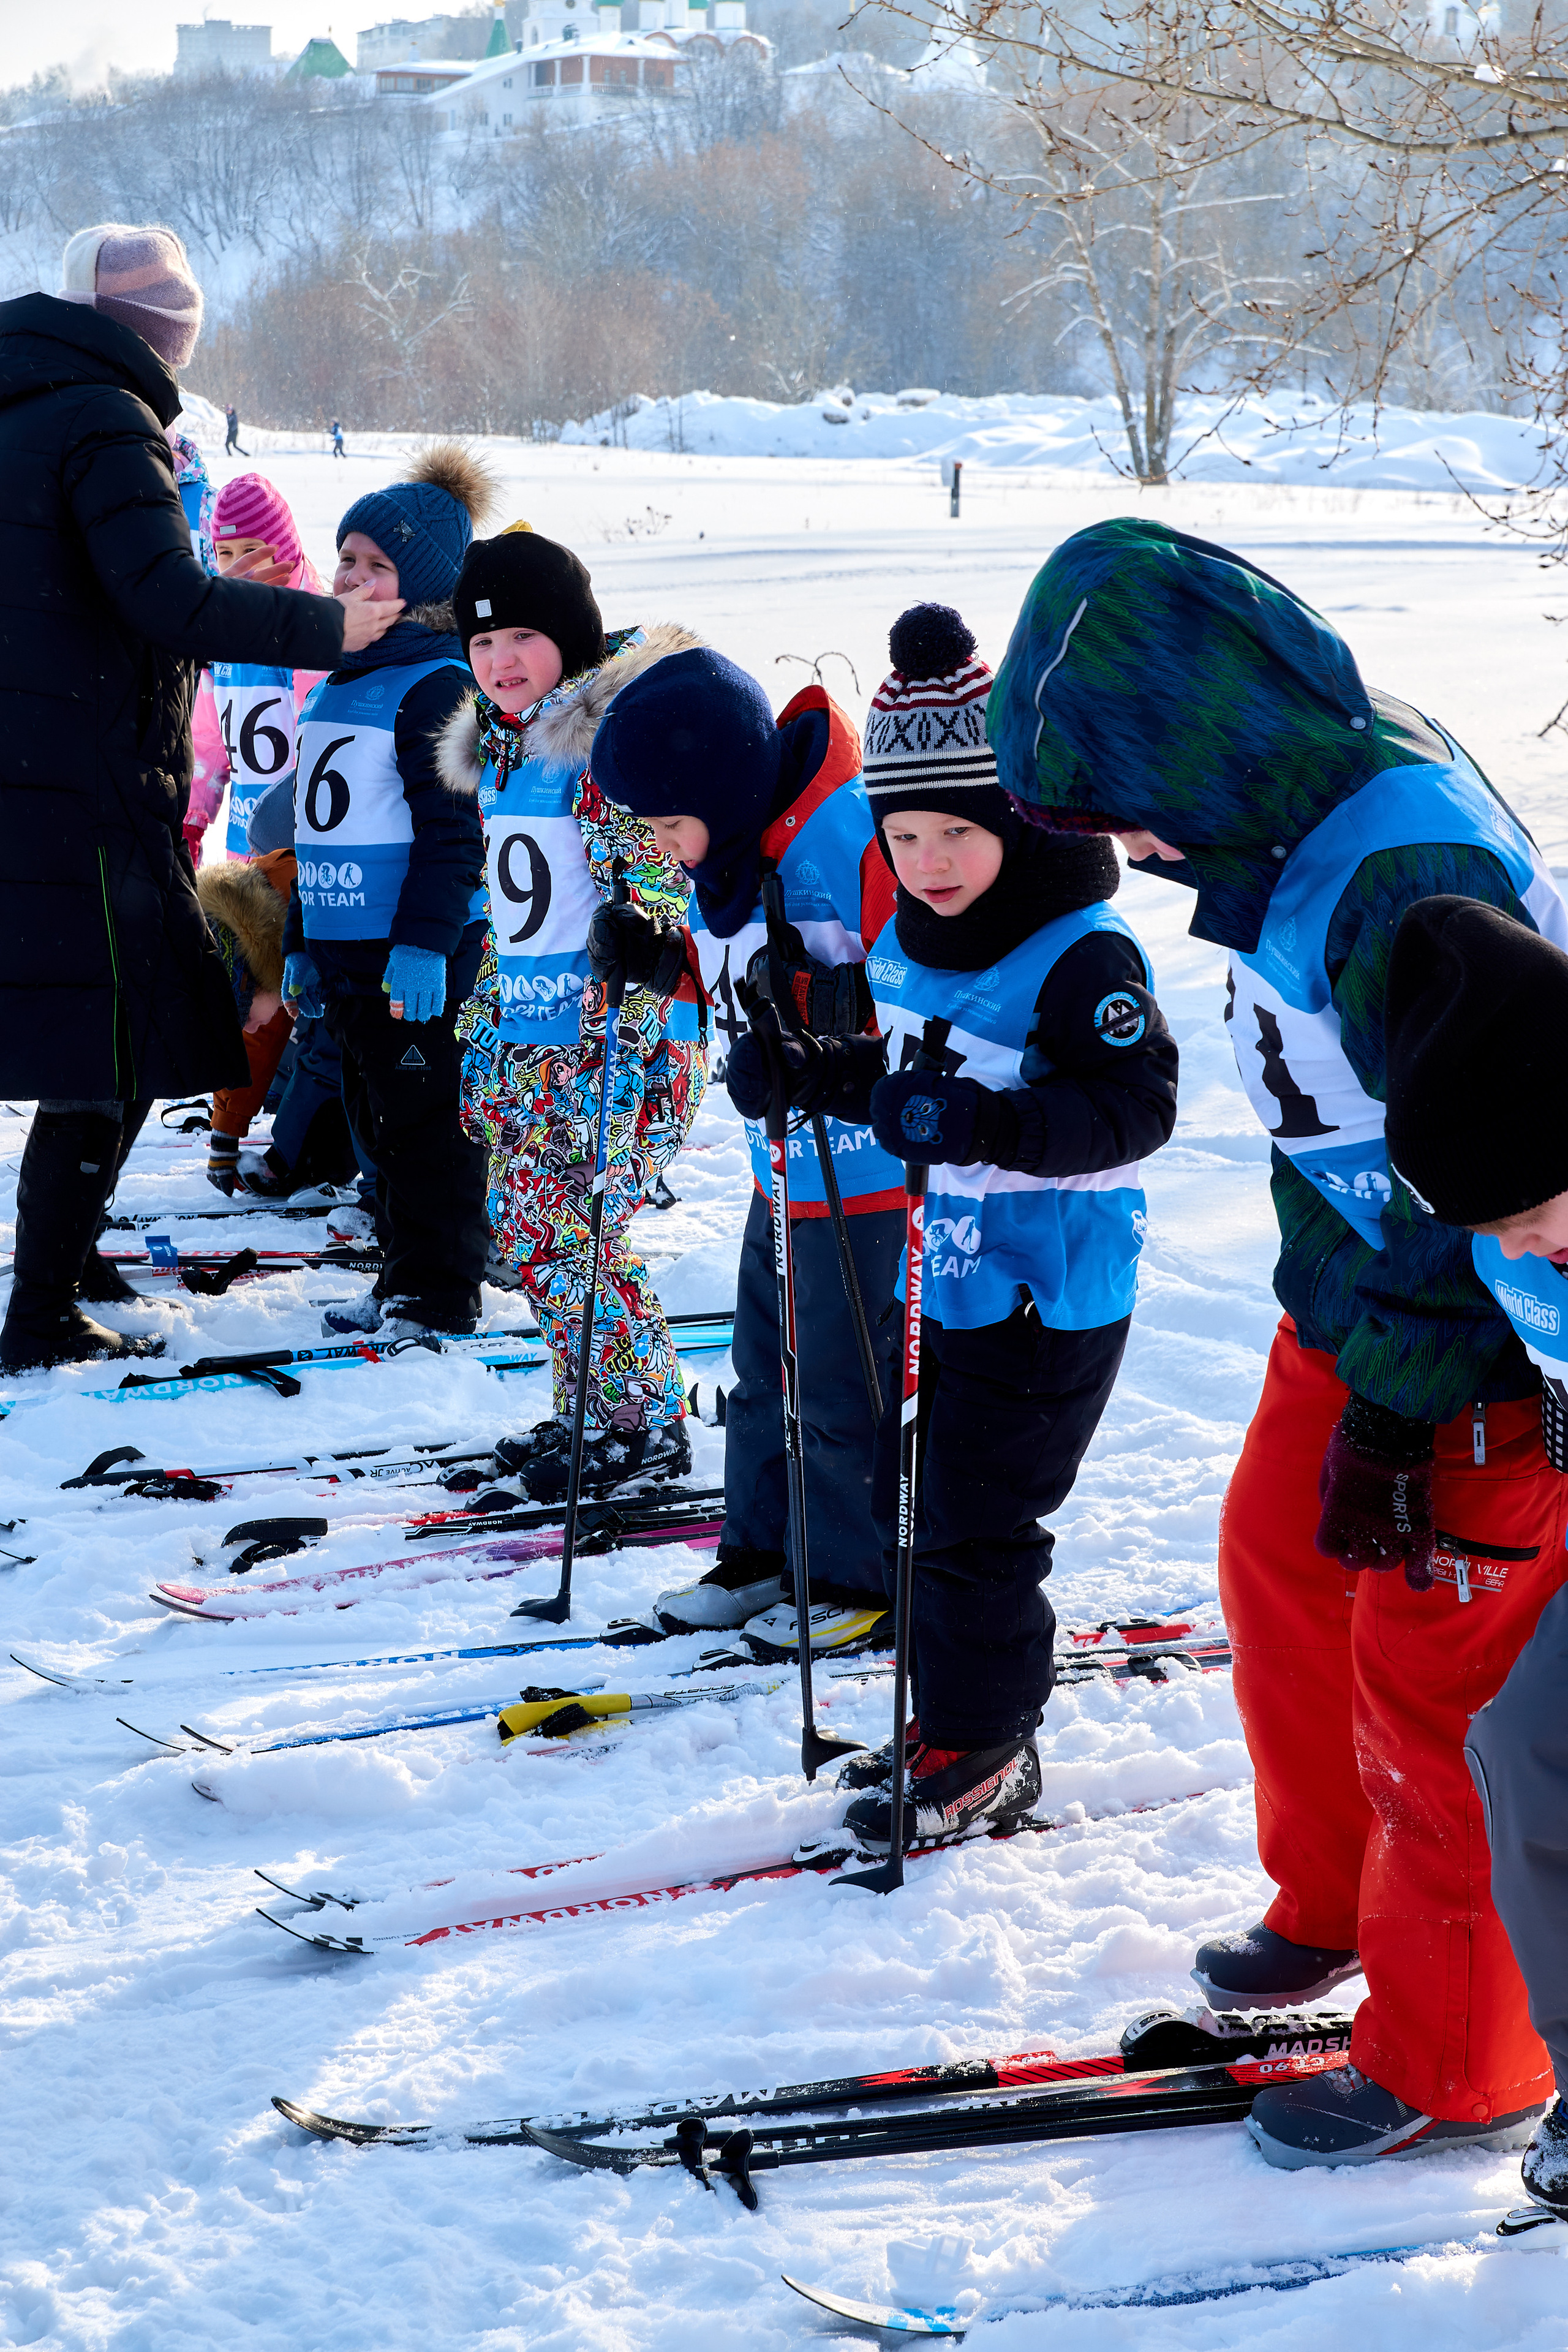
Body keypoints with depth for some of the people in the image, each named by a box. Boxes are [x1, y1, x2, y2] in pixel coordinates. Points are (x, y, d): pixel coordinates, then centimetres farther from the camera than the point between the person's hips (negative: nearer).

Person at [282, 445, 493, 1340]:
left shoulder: (440, 685, -12)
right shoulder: (342, 682, 16)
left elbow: (450, 830, -17)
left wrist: (423, 944, -22)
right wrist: (303, 941, 22)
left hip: (423, 959, -9)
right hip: (348, 949, 9)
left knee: (427, 1122, -3)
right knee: (379, 1119, 15)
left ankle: (439, 1297, 5)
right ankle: (404, 1281, 25)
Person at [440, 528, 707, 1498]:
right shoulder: (496, 748, 13)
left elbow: (652, 906, -18)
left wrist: (622, 1049, -21)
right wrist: (480, 1034, 21)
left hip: (605, 1045, -9)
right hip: (522, 1044, 9)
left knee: (569, 1233, -8)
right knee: (521, 1227, 11)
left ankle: (646, 1425, 6)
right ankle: (587, 1410, 24)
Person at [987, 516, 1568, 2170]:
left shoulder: (1409, 870, -30)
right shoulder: (1305, 806, 0)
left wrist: (1393, 1413, -20)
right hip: (1351, 1304, 9)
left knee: (1429, 1693, 2)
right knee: (1280, 1573, 21)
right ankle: (1333, 1906, 43)